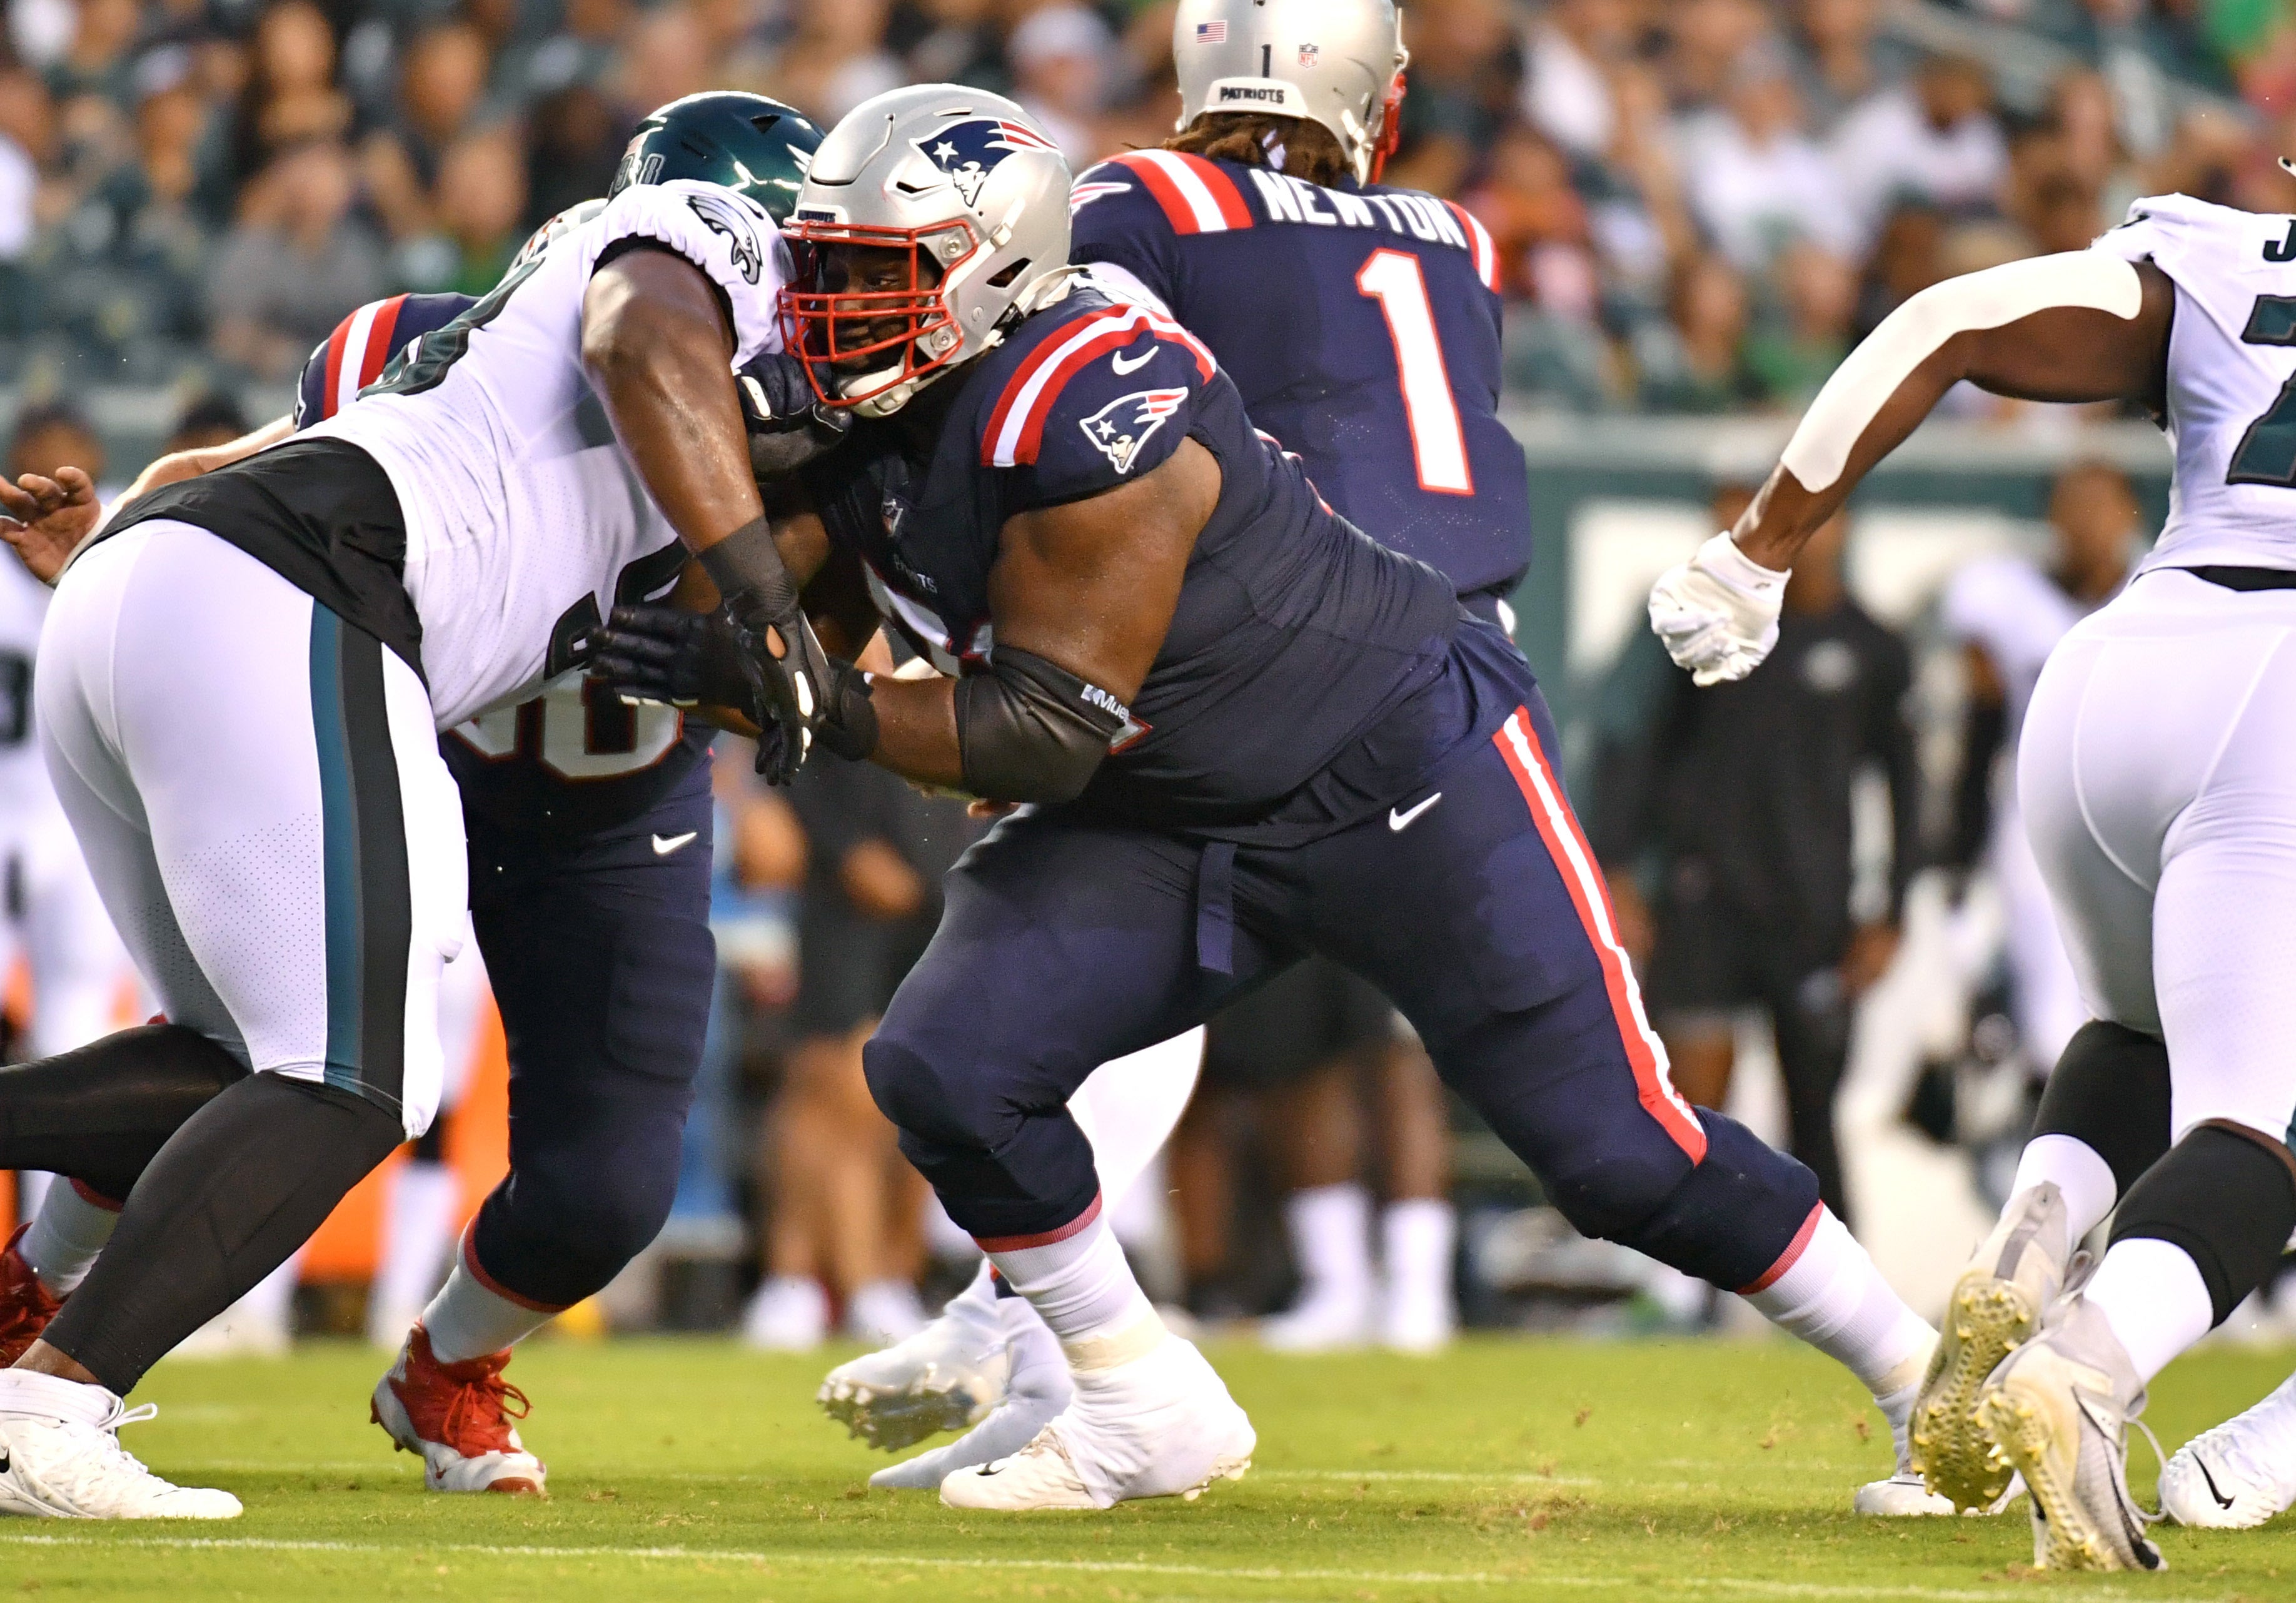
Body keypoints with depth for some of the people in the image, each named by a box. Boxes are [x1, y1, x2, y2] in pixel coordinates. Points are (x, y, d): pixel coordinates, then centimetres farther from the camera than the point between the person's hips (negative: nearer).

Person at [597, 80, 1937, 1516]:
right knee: (945, 1072, -11)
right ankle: (1151, 1421, 5)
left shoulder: (1089, 416, -28)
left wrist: (814, 704, -33)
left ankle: (1932, 1383, 11)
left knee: (1622, 1153, -7)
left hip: (1409, 773, -8)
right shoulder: (871, 426, -2)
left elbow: (1053, 736, -26)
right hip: (1167, 828, 8)